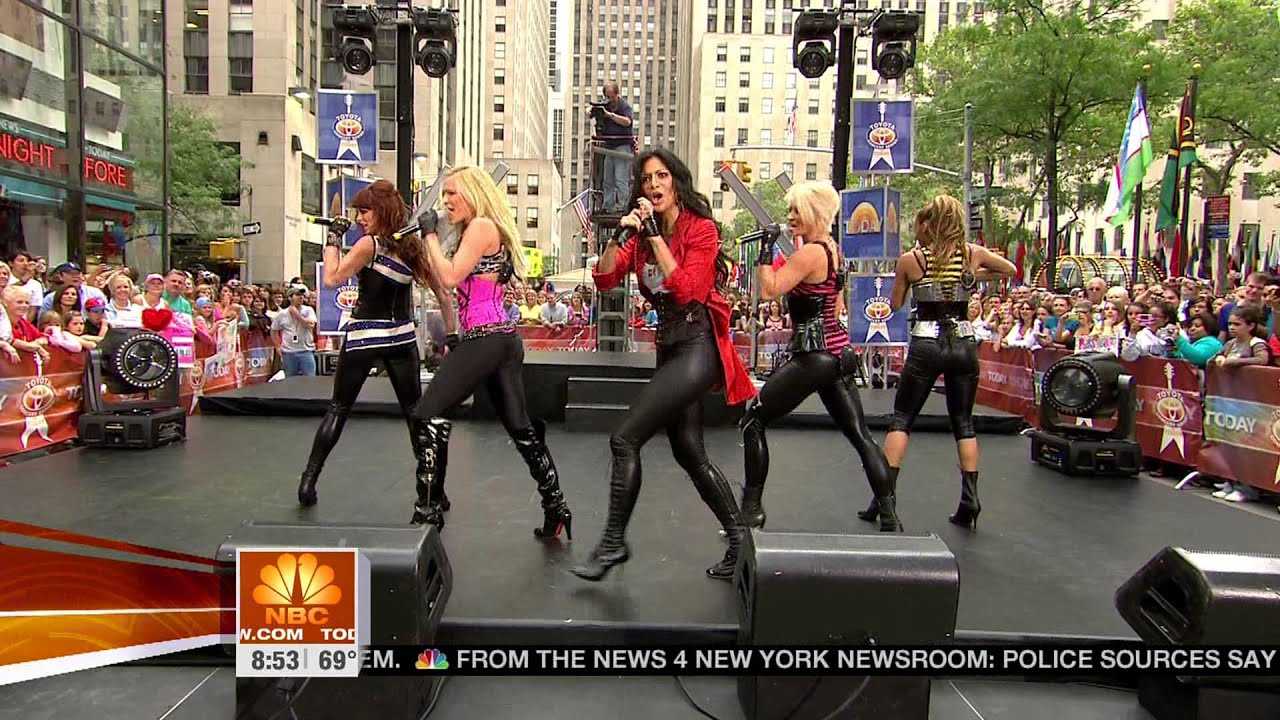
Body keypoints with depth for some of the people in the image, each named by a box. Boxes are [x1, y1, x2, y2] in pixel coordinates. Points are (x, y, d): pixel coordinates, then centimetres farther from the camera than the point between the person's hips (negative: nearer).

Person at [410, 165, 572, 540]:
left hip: (486, 338, -10)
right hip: (503, 339, 10)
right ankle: (556, 508, 15)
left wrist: (431, 235, -6)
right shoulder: (485, 231, 22)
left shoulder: (481, 226, -6)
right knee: (520, 428, 11)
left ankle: (429, 510, -5)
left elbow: (450, 277, -16)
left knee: (429, 413, -7)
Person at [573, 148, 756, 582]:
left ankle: (613, 543, 1)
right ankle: (739, 542, 20)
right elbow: (604, 280, 2)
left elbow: (686, 288, -19)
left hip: (697, 346, -8)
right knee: (690, 453, 9)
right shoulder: (643, 236, 13)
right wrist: (620, 234, -11)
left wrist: (654, 235, -16)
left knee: (625, 439, -12)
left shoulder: (700, 229, -6)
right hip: (668, 346, 8)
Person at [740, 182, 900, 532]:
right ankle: (889, 517, 10)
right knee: (860, 434, 9)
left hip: (814, 354, -10)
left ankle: (751, 510, 6)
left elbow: (769, 291, -17)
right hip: (837, 351, 10)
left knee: (753, 421, 2)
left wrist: (766, 249, -10)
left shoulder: (810, 252, -14)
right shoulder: (832, 248, 14)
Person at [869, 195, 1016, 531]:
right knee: (963, 422, 12)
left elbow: (896, 303, 8)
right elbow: (1010, 270, 22)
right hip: (963, 344, 3)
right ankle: (969, 502, 9)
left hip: (926, 345, -3)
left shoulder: (910, 259, -4)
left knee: (901, 418, 7)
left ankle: (886, 495, 1)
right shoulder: (973, 254, 4)